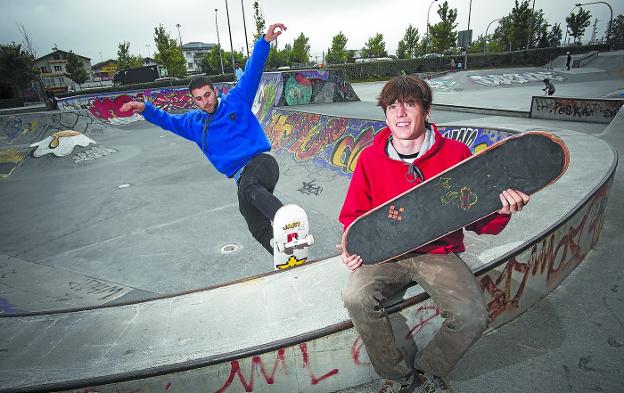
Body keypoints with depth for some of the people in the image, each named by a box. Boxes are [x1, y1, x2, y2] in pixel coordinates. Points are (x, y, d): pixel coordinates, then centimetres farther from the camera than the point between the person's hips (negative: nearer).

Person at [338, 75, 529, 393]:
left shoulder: (456, 154, -5)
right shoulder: (370, 158, -3)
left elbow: (479, 221, 0)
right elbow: (354, 215, 9)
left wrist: (501, 210, -22)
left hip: (439, 254, 0)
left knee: (472, 317, -21)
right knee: (357, 298, -26)